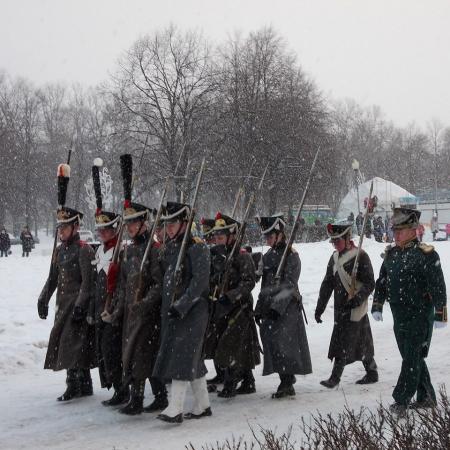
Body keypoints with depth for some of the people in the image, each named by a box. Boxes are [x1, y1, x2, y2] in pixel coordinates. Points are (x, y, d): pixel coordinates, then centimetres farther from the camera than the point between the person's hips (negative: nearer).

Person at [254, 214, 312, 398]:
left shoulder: (291, 255, -8)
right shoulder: (268, 256, 15)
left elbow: (289, 285, -15)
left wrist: (276, 306, -21)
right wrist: (259, 309, 14)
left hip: (287, 307, -7)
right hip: (270, 307, 7)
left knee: (282, 342, -13)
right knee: (271, 342, 6)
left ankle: (287, 382, -6)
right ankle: (286, 382, 14)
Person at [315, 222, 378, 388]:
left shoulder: (360, 256, -10)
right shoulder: (334, 258, 12)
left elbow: (369, 283, -12)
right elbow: (327, 284, 15)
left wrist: (358, 299, -25)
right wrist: (320, 308, 13)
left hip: (355, 308, -7)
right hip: (340, 308, 7)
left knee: (343, 343, -8)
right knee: (362, 343, 14)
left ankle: (335, 377, -4)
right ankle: (372, 373, 25)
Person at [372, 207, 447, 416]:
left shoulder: (426, 255, -13)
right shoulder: (391, 254, 9)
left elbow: (438, 286, -15)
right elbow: (381, 282, 17)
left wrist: (440, 313, -16)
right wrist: (377, 306, 13)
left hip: (420, 316, -8)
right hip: (399, 317, 8)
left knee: (412, 359, -6)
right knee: (411, 357, 14)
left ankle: (401, 400, -3)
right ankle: (426, 398, 27)